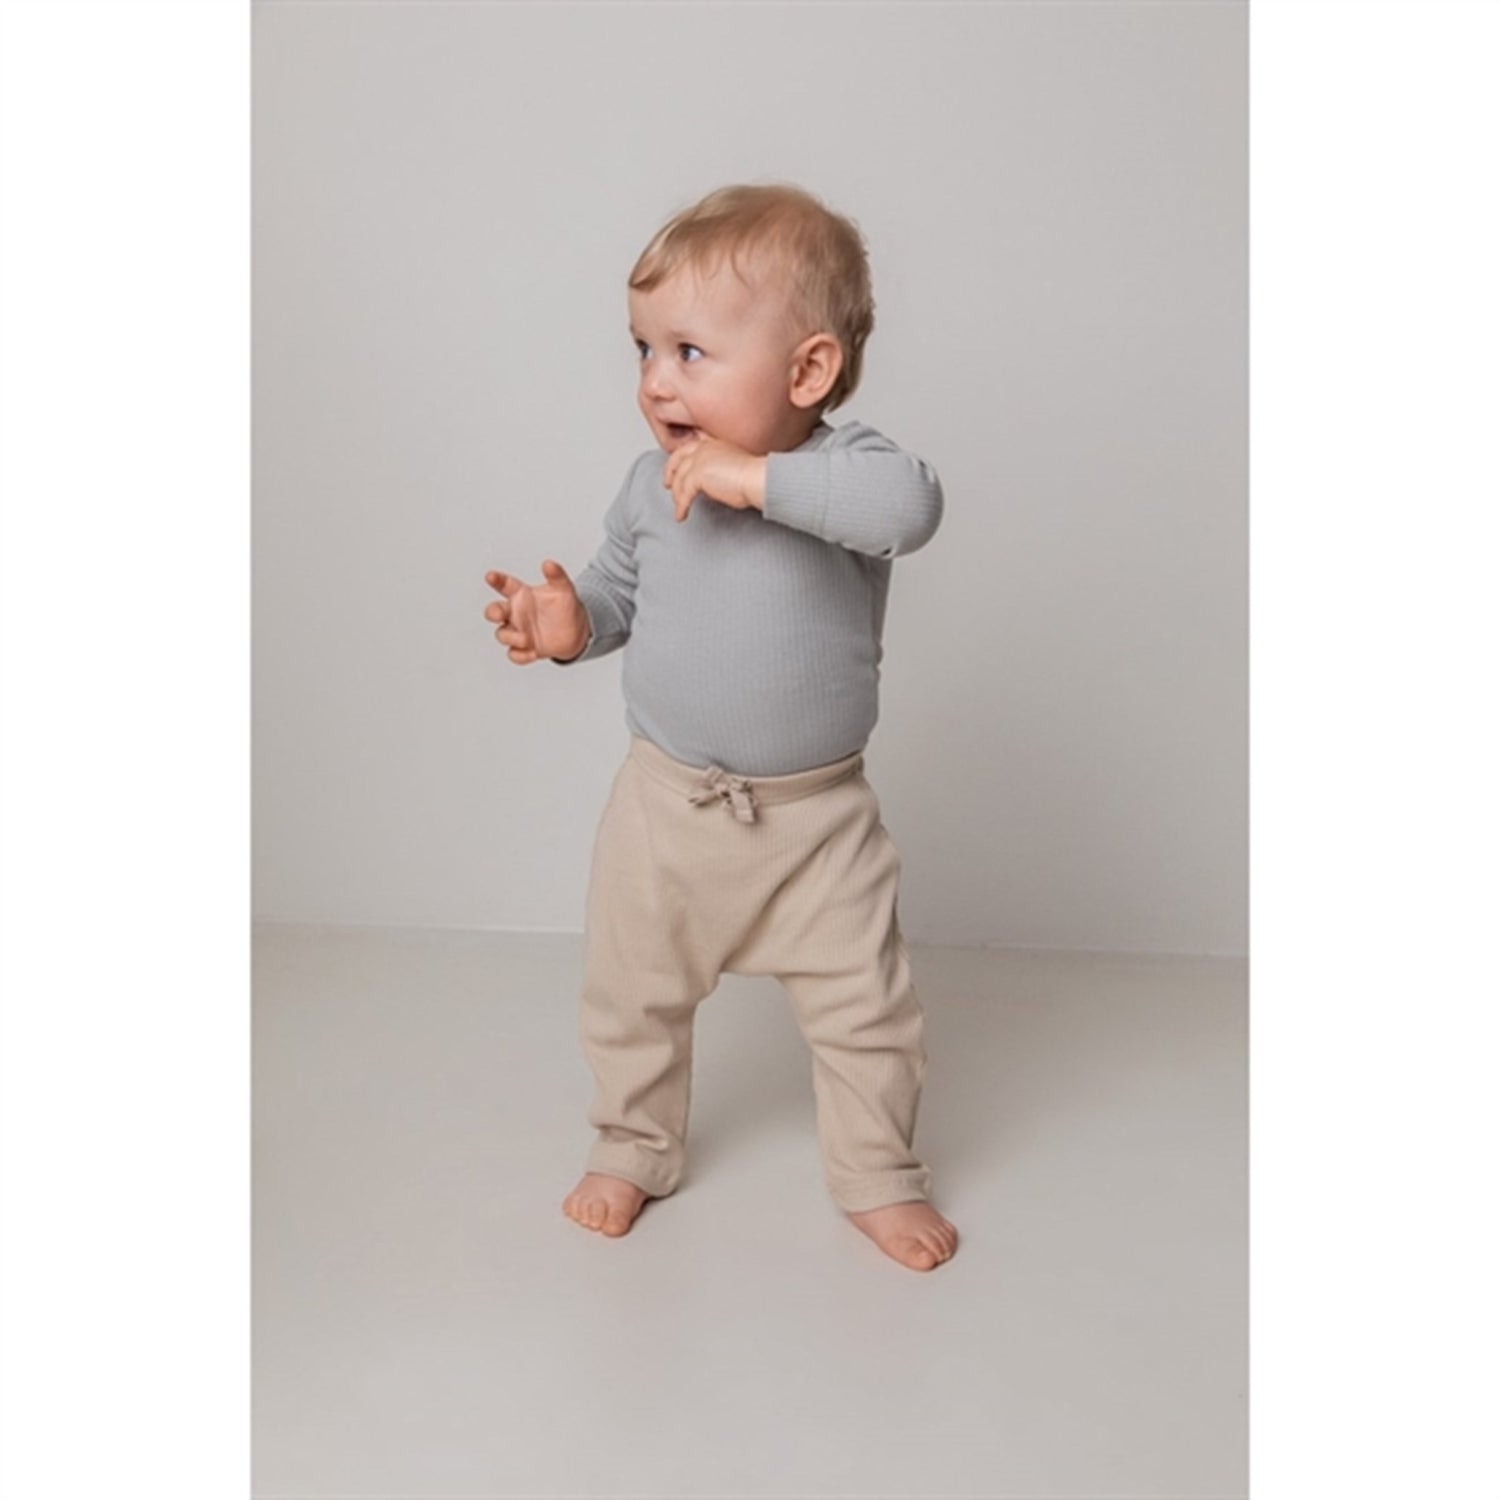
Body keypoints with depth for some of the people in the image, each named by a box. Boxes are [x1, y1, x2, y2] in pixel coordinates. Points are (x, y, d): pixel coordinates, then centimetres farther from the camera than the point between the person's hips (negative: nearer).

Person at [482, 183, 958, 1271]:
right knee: (632, 993, 16)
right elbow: (619, 586, 12)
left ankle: (879, 1177, 30)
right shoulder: (652, 485, -4)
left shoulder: (844, 468, -15)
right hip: (667, 802, 3)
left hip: (818, 814, -3)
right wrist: (571, 623, -10)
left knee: (866, 1008, 7)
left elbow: (911, 504, -39)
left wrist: (759, 477, -38)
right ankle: (634, 1150, 40)